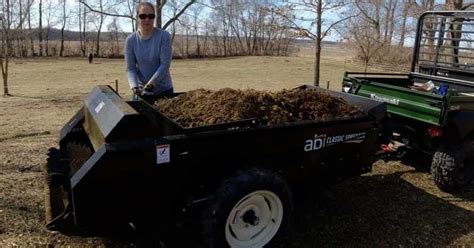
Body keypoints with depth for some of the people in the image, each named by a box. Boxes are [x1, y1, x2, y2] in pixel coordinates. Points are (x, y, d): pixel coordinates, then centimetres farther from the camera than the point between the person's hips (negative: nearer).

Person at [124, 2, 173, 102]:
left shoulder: (164, 36, -10)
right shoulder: (130, 40, -3)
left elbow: (165, 65, -15)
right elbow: (130, 68, -5)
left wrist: (150, 84, -23)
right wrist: (134, 86, -23)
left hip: (164, 90, -1)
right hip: (142, 90, 2)